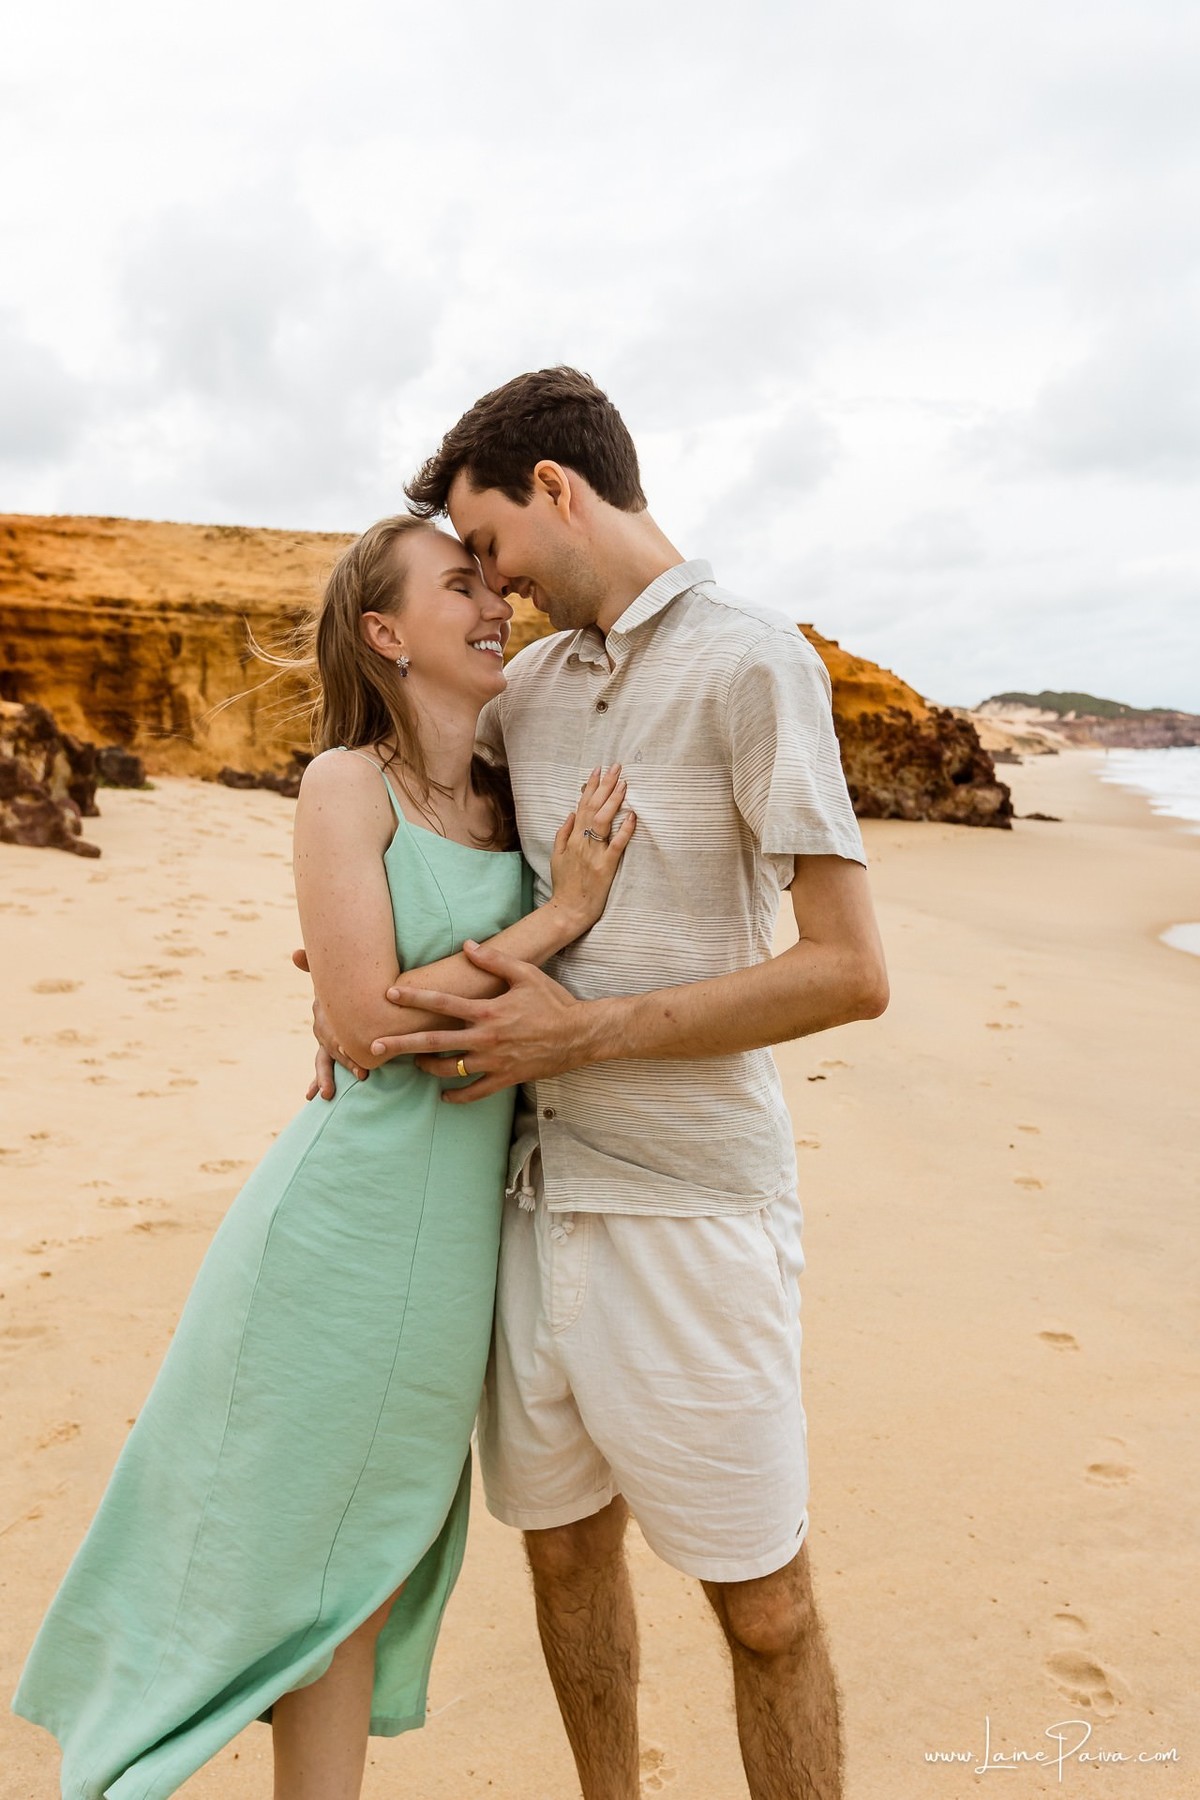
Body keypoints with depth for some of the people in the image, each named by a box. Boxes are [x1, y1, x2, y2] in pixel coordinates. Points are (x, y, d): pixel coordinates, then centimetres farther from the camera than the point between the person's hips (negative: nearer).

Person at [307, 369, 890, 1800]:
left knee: (761, 1606, 9)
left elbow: (850, 971, -16)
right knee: (565, 1544, 20)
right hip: (537, 1187, 7)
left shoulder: (750, 663, -10)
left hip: (688, 1205, -6)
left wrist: (589, 1032, -17)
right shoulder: (532, 683, 10)